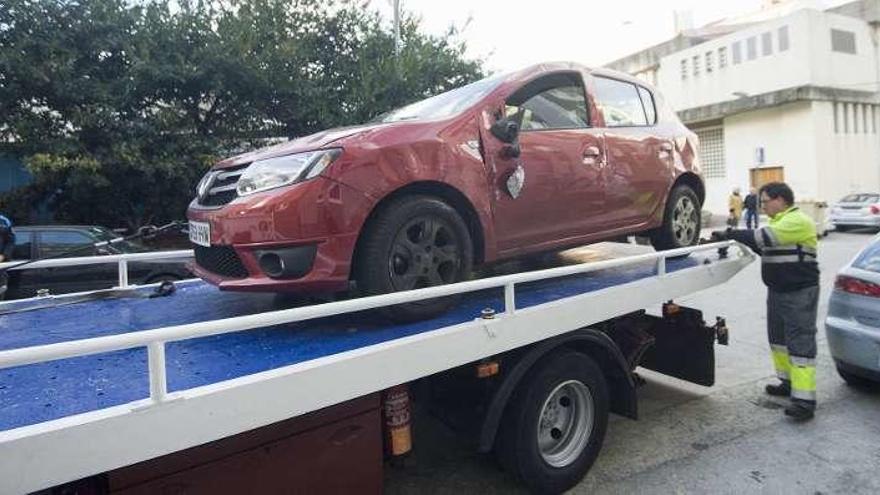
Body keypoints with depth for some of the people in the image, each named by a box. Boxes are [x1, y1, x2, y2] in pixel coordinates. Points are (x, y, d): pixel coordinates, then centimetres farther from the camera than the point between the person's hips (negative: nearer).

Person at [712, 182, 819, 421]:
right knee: (778, 338, 17)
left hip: (800, 293, -10)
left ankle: (804, 399, -7)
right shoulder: (779, 222, 16)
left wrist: (730, 234, -20)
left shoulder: (798, 221, -16)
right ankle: (789, 383, 30)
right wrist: (734, 236, 1)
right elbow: (766, 247, 15)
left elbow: (764, 237, -26)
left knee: (800, 343, -9)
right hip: (777, 291, 10)